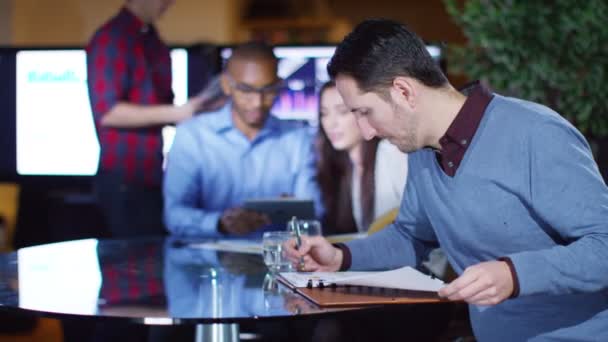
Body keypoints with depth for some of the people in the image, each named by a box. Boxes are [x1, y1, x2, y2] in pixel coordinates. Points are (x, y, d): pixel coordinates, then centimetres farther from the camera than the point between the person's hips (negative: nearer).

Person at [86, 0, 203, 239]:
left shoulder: (157, 45, 14)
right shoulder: (109, 39, -9)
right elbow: (106, 112, -17)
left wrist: (193, 113, 0)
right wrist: (175, 114, -19)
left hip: (153, 176, 7)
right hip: (122, 179, -7)